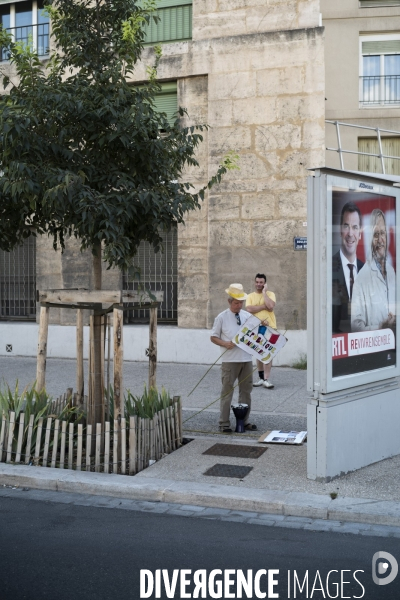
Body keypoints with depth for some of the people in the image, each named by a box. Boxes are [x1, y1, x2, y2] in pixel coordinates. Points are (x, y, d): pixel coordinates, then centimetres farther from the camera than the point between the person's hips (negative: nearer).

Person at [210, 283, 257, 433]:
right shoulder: (222, 318, -1)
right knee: (227, 391, 0)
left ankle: (244, 421, 21)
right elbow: (213, 337, 2)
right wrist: (225, 343, -15)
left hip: (246, 359, 4)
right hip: (230, 360, -4)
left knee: (246, 391, 10)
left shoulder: (248, 316, 9)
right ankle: (224, 423, 5)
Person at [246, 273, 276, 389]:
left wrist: (264, 292, -9)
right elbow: (249, 309, -9)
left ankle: (266, 379, -7)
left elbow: (271, 306, -16)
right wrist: (264, 306, -11)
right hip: (256, 327, 3)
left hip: (269, 327, -3)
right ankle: (261, 377, 19)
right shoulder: (250, 296, 8)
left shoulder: (270, 294, 3)